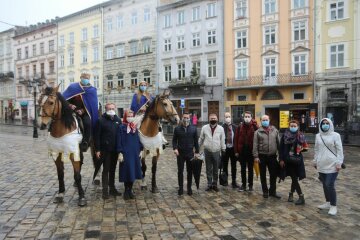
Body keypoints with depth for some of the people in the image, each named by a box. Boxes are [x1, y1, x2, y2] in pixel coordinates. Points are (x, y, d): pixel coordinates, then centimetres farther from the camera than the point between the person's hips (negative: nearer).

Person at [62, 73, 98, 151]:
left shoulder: (92, 90, 2)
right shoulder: (72, 87, 4)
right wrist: (70, 105, -12)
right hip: (73, 110, 2)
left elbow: (92, 104, -1)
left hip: (85, 112, -1)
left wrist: (83, 110, -14)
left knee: (87, 123, -28)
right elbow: (64, 98, 7)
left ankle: (85, 142, -16)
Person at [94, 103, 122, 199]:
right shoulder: (101, 120, -6)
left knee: (113, 169, 14)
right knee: (106, 169, 2)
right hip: (105, 149, -4)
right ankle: (105, 190, 10)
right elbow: (97, 136, -8)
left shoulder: (118, 120, 7)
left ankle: (112, 188, 25)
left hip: (115, 149, 4)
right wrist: (97, 150, -12)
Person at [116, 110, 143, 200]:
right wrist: (120, 152, -13)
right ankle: (126, 191, 16)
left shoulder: (135, 127, 10)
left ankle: (130, 190, 23)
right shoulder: (122, 128, -5)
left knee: (133, 171, 9)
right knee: (127, 172, 0)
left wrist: (140, 150, 9)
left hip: (135, 153, 5)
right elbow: (119, 141, -8)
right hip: (126, 153, -5)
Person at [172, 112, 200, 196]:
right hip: (180, 153, 0)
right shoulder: (177, 129, 0)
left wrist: (197, 152, 1)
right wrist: (175, 148, -12)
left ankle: (189, 188, 21)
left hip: (190, 153, 1)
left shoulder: (193, 129, 2)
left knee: (190, 171, 8)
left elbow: (196, 141, 4)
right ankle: (180, 188, 19)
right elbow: (174, 140, 4)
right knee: (180, 171, 7)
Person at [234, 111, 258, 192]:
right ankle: (243, 184, 23)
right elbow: (236, 139, -2)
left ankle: (250, 185, 22)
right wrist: (236, 151, -5)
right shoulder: (240, 127, 0)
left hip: (251, 151, -1)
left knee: (250, 168, 10)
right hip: (242, 151, 2)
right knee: (243, 169, 12)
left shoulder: (254, 127, -4)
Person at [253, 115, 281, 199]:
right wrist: (256, 156, -10)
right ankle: (265, 191, 23)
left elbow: (278, 143, 8)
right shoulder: (258, 132, -2)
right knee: (263, 175, 9)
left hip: (272, 156, 2)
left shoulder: (275, 130, 6)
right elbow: (255, 145, -4)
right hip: (262, 156, -2)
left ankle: (272, 191, 24)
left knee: (274, 174, 8)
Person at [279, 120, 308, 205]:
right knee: (294, 178, 1)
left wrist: (300, 149, -12)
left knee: (295, 178, 6)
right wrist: (281, 159, -5)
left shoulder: (301, 136, 0)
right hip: (288, 160, -1)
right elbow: (281, 148, -1)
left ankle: (291, 194, 27)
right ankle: (301, 197, 8)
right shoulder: (285, 135, -2)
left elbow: (305, 148, 10)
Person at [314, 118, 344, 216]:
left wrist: (339, 163, -10)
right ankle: (328, 202, 28)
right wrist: (315, 161, 16)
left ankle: (333, 206, 8)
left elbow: (339, 150, -6)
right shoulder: (318, 136, 8)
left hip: (332, 165, -5)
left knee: (330, 185, -8)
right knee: (325, 185, 13)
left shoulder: (335, 135, -5)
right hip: (321, 165, 5)